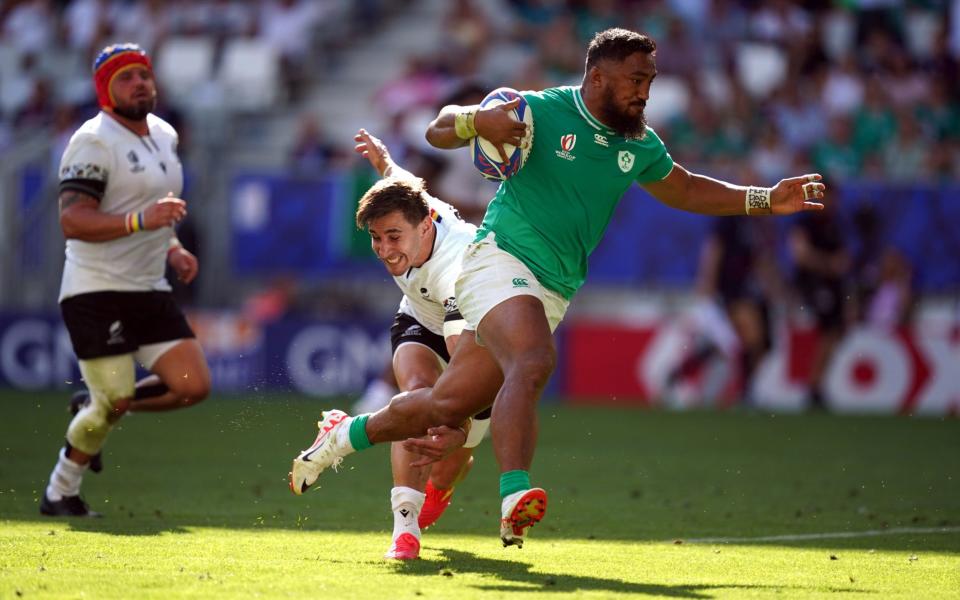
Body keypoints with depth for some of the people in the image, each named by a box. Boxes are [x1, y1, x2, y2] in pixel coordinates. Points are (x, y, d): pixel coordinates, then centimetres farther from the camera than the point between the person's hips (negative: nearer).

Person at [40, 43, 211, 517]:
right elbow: (72, 221, -23)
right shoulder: (93, 142, -13)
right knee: (114, 402, -10)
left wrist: (172, 249, 13)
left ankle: (94, 409, 18)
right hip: (97, 293, -8)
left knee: (193, 386, -3)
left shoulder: (164, 136, 14)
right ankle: (60, 494, 11)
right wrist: (141, 220, -32)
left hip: (150, 291, 8)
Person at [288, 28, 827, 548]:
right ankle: (515, 497, -44)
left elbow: (685, 190, 28)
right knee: (533, 363, -35)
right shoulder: (542, 112, -8)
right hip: (500, 260, -6)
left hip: (552, 294, 6)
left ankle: (346, 434, 27)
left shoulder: (639, 145, 10)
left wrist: (766, 201, 19)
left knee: (448, 405, 4)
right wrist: (475, 120, -26)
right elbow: (438, 132, -2)